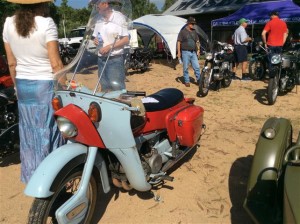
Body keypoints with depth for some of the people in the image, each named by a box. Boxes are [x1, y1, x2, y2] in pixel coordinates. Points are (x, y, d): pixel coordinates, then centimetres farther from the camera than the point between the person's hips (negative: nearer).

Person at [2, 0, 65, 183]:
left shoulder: (9, 24, 3)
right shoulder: (46, 24, -15)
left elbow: (12, 63, 7)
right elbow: (56, 63, -17)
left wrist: (17, 86, 18)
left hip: (23, 85, 6)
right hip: (46, 85, -6)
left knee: (28, 133, 16)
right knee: (49, 133, 5)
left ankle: (31, 178, 30)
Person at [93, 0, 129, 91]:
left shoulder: (118, 17, -7)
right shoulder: (99, 20, 13)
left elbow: (126, 40, -11)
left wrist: (109, 47, -18)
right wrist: (95, 40, 0)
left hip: (115, 59, -7)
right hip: (101, 59, 7)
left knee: (117, 88, -8)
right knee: (104, 88, 12)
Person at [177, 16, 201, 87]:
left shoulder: (194, 32, 13)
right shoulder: (183, 32, -3)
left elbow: (197, 41, 19)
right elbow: (178, 42, -5)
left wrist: (198, 50, 10)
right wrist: (178, 52, -10)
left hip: (193, 52, 4)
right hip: (185, 52, -4)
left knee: (197, 67, 1)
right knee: (186, 68, 2)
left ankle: (199, 80, 10)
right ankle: (186, 81, 12)